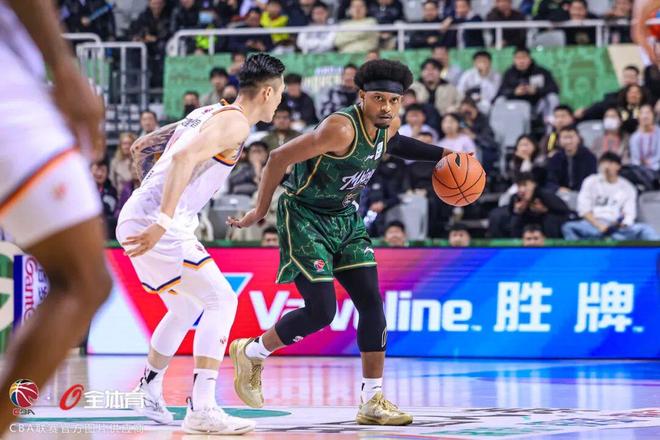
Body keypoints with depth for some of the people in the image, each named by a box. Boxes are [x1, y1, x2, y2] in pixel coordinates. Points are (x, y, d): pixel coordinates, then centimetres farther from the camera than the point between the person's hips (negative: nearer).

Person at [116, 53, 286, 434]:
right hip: (156, 222, -10)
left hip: (136, 221, 10)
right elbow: (184, 157, -25)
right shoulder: (235, 122, -9)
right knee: (221, 300, -11)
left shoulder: (208, 113, 19)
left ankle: (149, 393, 34)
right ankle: (202, 409, -20)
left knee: (187, 308, 24)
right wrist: (164, 223, -31)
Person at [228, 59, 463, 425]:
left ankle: (372, 401, 5)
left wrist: (441, 155, 15)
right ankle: (250, 353, 13)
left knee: (371, 303, -1)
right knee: (321, 311, -12)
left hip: (345, 217, 8)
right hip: (305, 217, -8)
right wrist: (260, 211, -18)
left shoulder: (389, 125, -5)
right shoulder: (341, 128, -31)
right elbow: (279, 158, -27)